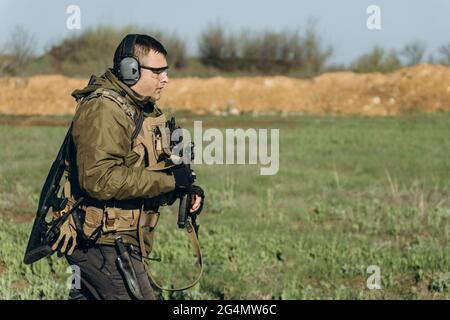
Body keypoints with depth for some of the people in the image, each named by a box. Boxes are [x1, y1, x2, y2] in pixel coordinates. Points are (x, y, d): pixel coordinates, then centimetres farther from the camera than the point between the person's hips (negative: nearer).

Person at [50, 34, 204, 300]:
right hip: (104, 244, -10)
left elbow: (144, 172, 24)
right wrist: (169, 180, -24)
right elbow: (99, 180, -28)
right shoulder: (103, 110, -18)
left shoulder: (142, 109, 15)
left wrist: (186, 190, 2)